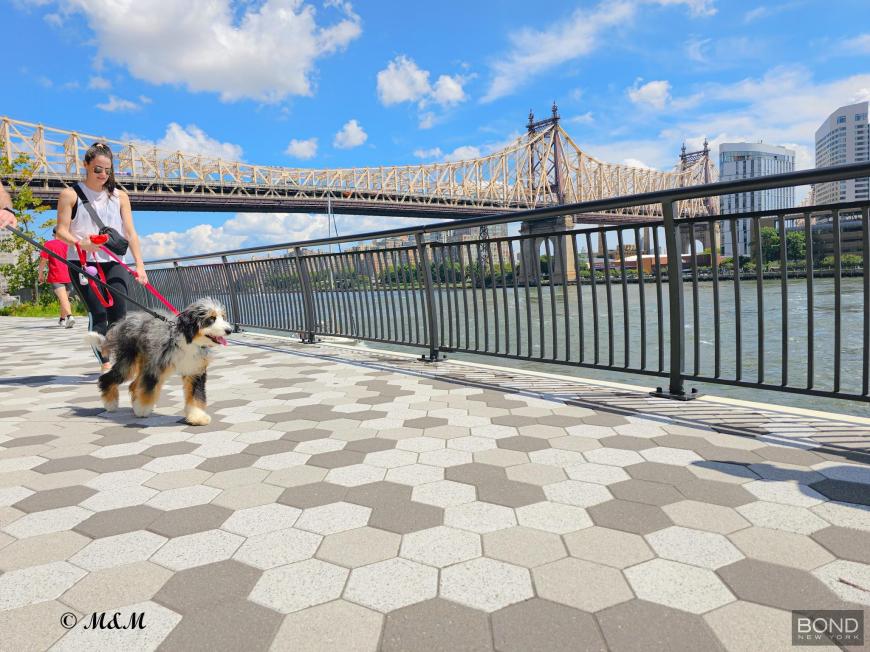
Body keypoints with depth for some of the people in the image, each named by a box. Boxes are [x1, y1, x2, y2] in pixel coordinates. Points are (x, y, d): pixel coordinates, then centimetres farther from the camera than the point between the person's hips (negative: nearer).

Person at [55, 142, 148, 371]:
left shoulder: (119, 196, 12)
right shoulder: (71, 194, 4)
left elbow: (130, 231, 6)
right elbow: (61, 230, 1)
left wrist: (139, 264, -4)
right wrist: (78, 242, -22)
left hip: (114, 262, 2)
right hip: (83, 262, -2)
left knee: (118, 313, -9)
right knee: (98, 313, -10)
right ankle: (105, 363, -6)